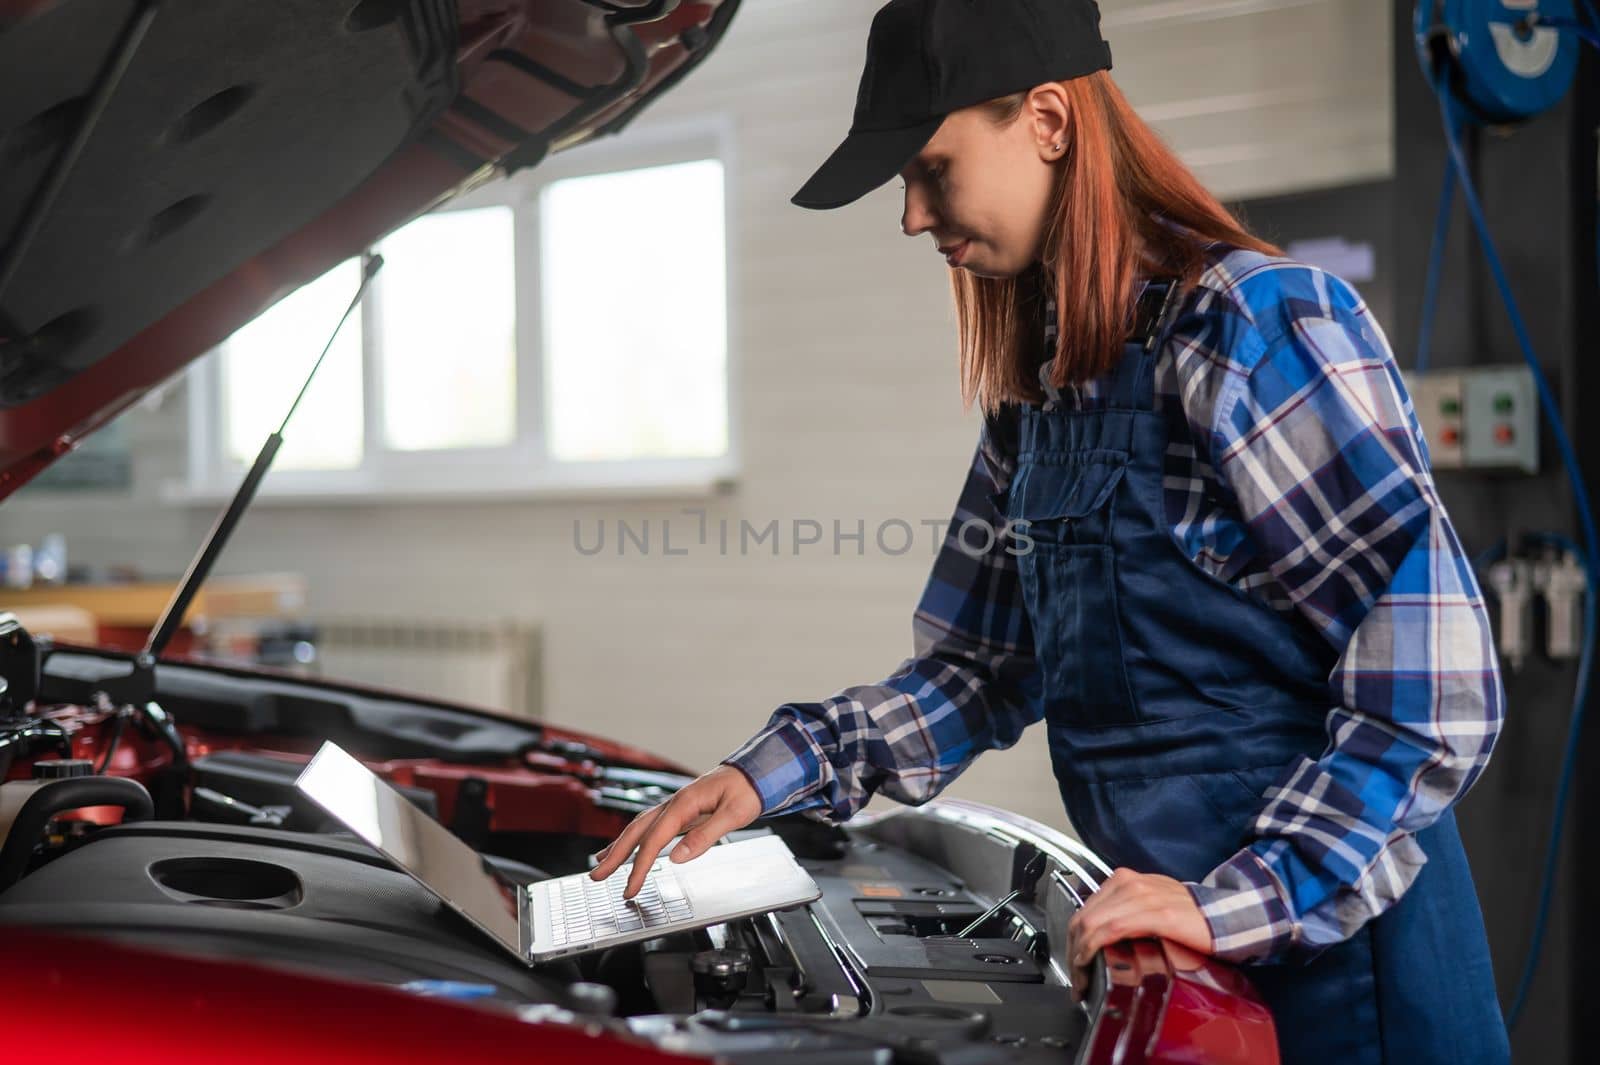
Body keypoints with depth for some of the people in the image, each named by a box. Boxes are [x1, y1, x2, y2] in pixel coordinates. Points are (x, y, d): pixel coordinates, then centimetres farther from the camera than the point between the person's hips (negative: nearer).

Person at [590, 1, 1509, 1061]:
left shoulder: (1262, 323, -16)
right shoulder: (1040, 393, 10)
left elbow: (1436, 676, -21)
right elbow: (983, 673, 16)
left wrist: (1247, 899, -26)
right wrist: (774, 773, 4)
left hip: (1340, 950, -8)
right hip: (1182, 955, 8)